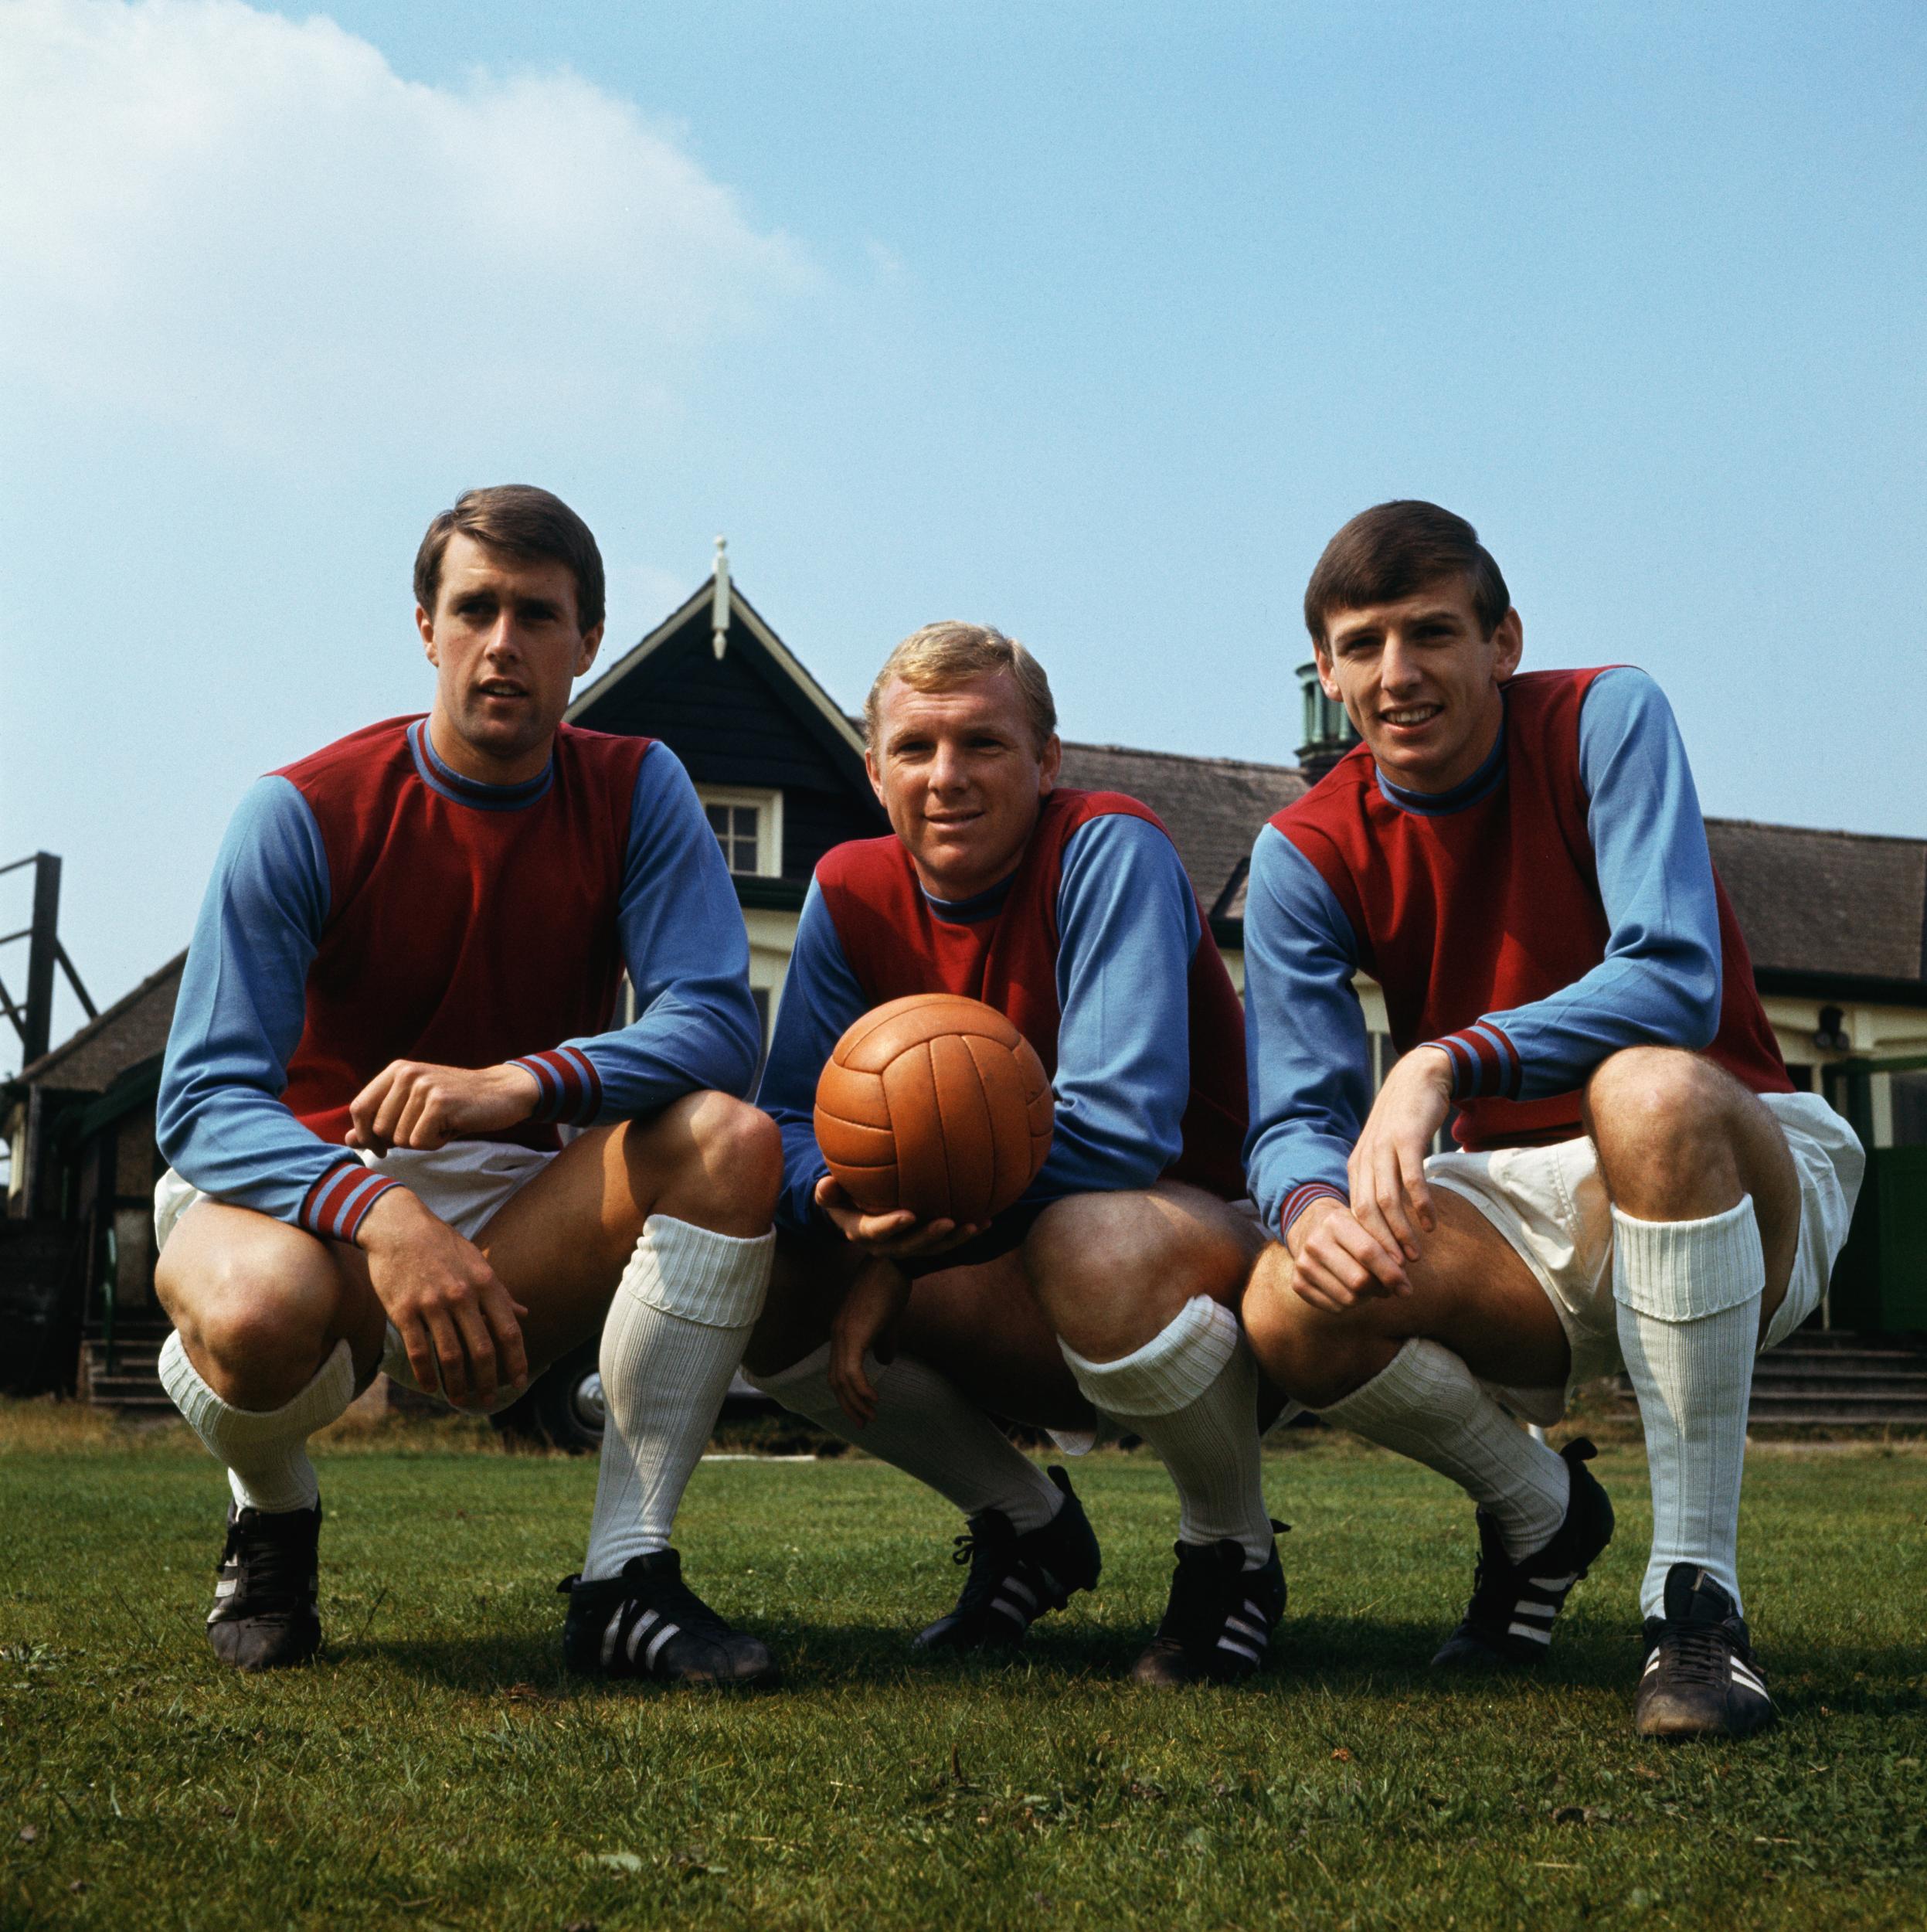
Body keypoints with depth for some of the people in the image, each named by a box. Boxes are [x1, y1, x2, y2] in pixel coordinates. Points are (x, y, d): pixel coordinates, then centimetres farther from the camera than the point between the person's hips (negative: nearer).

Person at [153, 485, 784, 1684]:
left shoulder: (635, 794, -4)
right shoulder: (306, 813, -11)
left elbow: (717, 1023, -16)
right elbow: (206, 1101, -18)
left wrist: (522, 1083, -35)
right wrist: (378, 1213, -38)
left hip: (520, 1212, 3)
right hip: (304, 1190, -2)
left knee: (732, 1142, -25)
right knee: (260, 1309, -38)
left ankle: (628, 1576, -22)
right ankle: (273, 1517, 0)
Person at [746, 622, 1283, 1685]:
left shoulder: (1109, 849, -18)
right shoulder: (851, 891, -2)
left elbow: (1119, 1129, -27)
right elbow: (790, 1121, -4)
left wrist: (902, 1246, -26)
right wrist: (843, 1203, -29)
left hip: (1206, 1241, -6)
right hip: (1014, 1272, 6)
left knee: (1093, 1241, -40)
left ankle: (1232, 1553, -8)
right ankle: (1027, 1524, 9)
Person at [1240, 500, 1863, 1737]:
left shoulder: (1607, 718, -12)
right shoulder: (1309, 855, -3)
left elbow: (1676, 979, -26)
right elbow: (1297, 1115, -10)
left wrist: (1448, 1058, -41)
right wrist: (1313, 1202, -35)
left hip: (1749, 1175, -3)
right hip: (1541, 1217, 3)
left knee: (1646, 1090, -38)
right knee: (1294, 1305, -26)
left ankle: (1698, 1590, -26)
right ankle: (1538, 1515, 7)